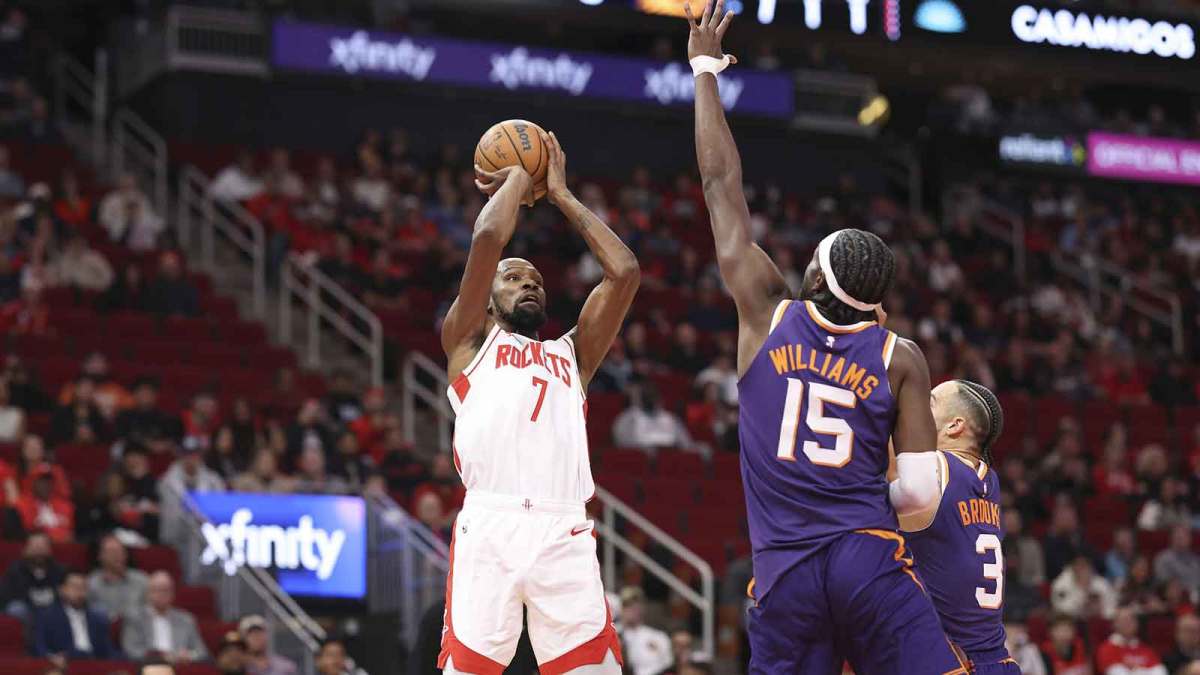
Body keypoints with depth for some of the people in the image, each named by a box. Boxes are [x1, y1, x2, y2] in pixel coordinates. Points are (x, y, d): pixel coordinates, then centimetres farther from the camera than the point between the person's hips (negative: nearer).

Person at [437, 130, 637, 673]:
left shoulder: (571, 354, 30)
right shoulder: (469, 342, 20)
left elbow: (625, 272, 21)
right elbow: (487, 239, 7)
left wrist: (561, 195, 28)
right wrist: (518, 178, 24)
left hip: (564, 533, 3)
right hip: (489, 526, -3)